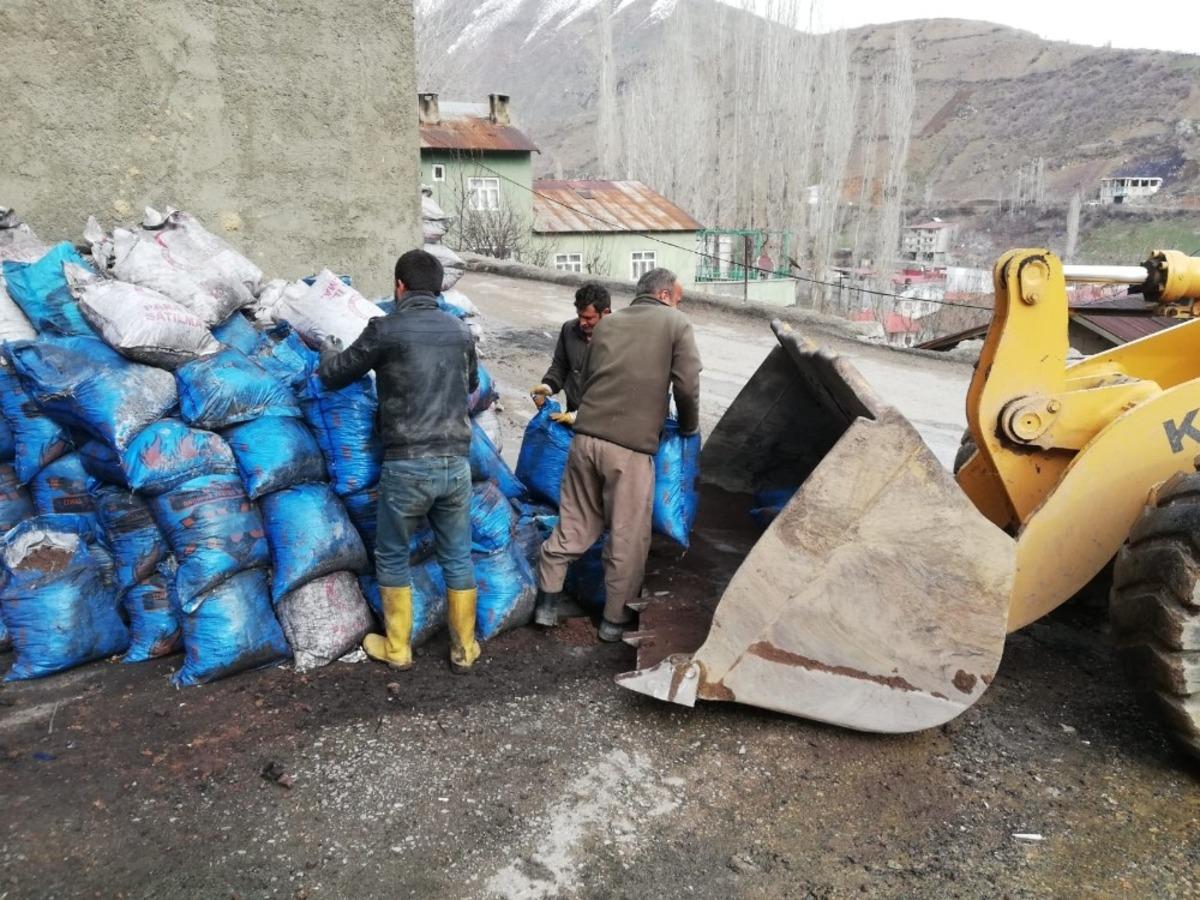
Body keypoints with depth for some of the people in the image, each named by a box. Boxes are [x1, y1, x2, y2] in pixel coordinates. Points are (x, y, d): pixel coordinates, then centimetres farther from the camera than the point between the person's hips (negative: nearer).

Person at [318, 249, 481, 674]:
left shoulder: (385, 329, -7)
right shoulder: (460, 331, 7)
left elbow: (334, 376, 7)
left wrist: (328, 348, 28)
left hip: (407, 465, -4)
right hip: (456, 463, 4)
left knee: (392, 558, 15)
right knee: (458, 559, 14)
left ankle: (397, 648, 25)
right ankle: (464, 649, 23)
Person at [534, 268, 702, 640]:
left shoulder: (607, 323, 16)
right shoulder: (676, 324, 3)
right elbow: (687, 387, -3)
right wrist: (689, 428, 14)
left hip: (586, 437, 5)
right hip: (631, 447, -5)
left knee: (574, 525, 17)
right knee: (627, 539, 9)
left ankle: (547, 602, 24)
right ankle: (615, 619, 20)